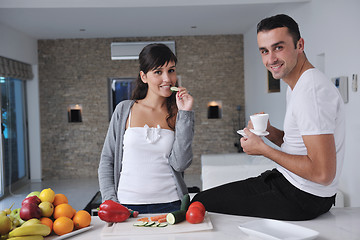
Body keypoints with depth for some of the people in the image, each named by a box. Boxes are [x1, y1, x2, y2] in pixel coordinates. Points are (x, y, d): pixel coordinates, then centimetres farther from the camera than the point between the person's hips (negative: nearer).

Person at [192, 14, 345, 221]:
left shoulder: (312, 90, -24)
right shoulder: (296, 87, 11)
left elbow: (323, 174, -28)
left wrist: (263, 149, -18)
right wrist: (269, 131, 0)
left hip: (303, 199, -10)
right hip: (286, 180, 10)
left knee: (202, 203, -7)